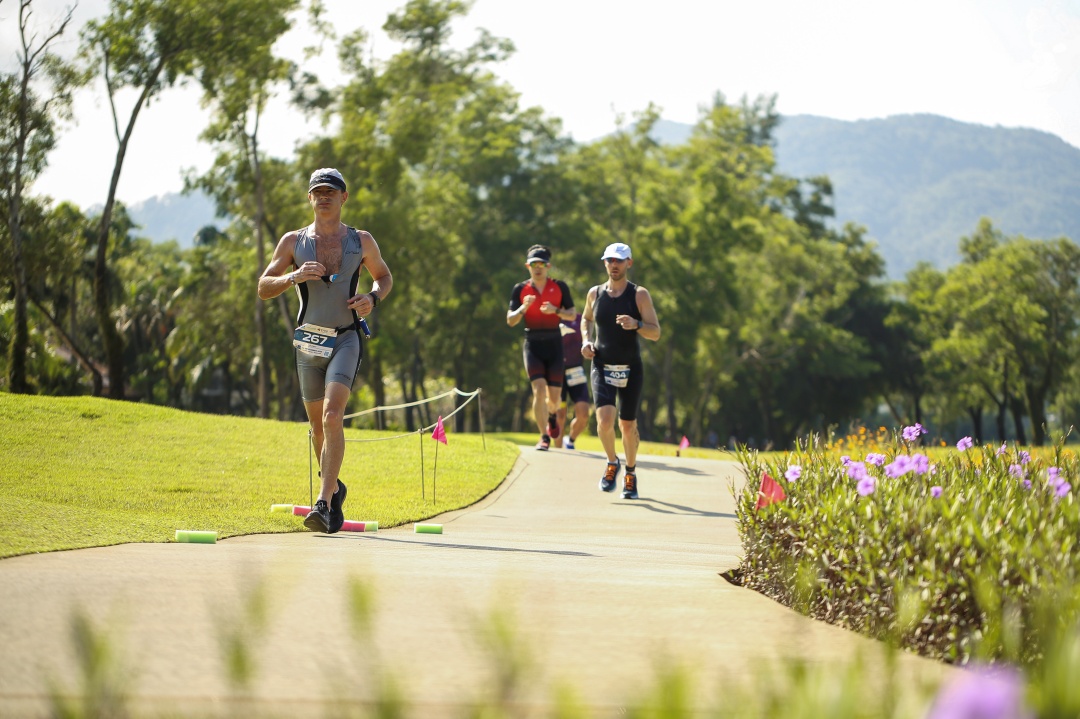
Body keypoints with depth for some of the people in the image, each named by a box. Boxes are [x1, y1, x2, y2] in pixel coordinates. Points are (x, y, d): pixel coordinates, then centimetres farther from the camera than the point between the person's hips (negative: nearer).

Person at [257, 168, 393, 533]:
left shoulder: (361, 241, 4)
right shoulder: (293, 242, 4)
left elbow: (384, 276, 19)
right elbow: (264, 288, 3)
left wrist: (372, 298, -4)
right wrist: (294, 276, -17)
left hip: (346, 340, -2)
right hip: (308, 342, 3)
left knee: (332, 416, -21)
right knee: (318, 426, 11)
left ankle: (324, 503, -26)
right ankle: (334, 488, 35)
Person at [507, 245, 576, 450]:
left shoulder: (559, 287, 2)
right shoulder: (520, 289, 2)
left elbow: (572, 314, 3)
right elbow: (510, 321, 0)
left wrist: (555, 310, -16)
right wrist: (524, 307, -19)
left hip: (554, 344, 1)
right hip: (532, 345, -1)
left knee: (554, 395, 4)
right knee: (539, 389, -17)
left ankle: (552, 415, 41)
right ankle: (544, 437, -11)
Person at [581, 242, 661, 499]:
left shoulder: (639, 295, -4)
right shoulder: (595, 293, 4)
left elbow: (655, 333, -8)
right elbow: (586, 318, 25)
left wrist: (636, 325, -28)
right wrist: (586, 340, 6)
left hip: (630, 370, -1)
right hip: (602, 368, 1)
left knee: (628, 425, 7)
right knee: (604, 420, -19)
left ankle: (631, 473, 31)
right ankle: (612, 463, 8)